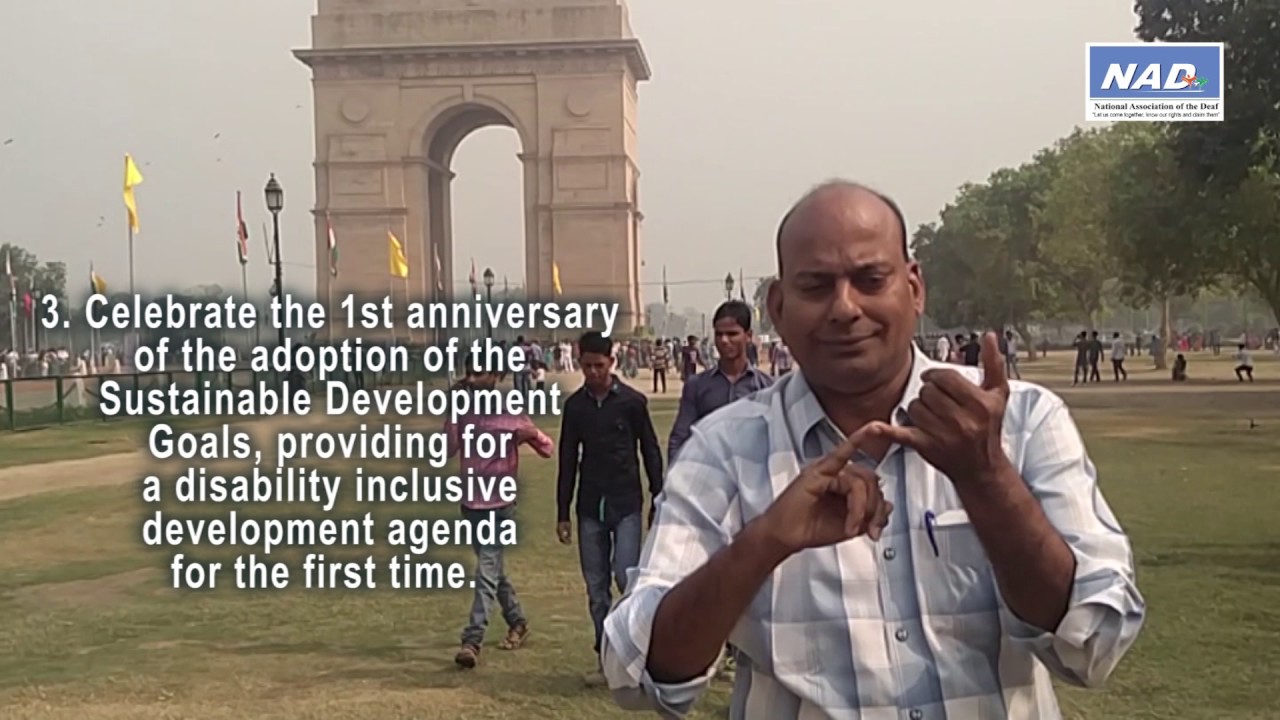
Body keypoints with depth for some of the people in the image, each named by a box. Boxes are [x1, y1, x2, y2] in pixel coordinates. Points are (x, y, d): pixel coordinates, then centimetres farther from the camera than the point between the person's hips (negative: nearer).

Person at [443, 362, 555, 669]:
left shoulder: (511, 414, -7)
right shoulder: (462, 413, 4)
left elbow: (548, 449, -5)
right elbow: (445, 451, -5)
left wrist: (532, 433, -27)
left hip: (500, 505, -5)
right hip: (471, 504, 6)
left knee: (486, 571, -12)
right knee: (494, 569, 18)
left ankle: (472, 641, -15)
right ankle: (517, 622, 36)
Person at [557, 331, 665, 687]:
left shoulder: (632, 401, -3)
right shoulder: (575, 406, 5)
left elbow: (651, 453, 1)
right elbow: (568, 461, 9)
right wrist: (562, 514, 8)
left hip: (626, 504, -3)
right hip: (589, 507, 3)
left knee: (625, 575, -15)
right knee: (596, 588, 6)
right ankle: (606, 658, 15)